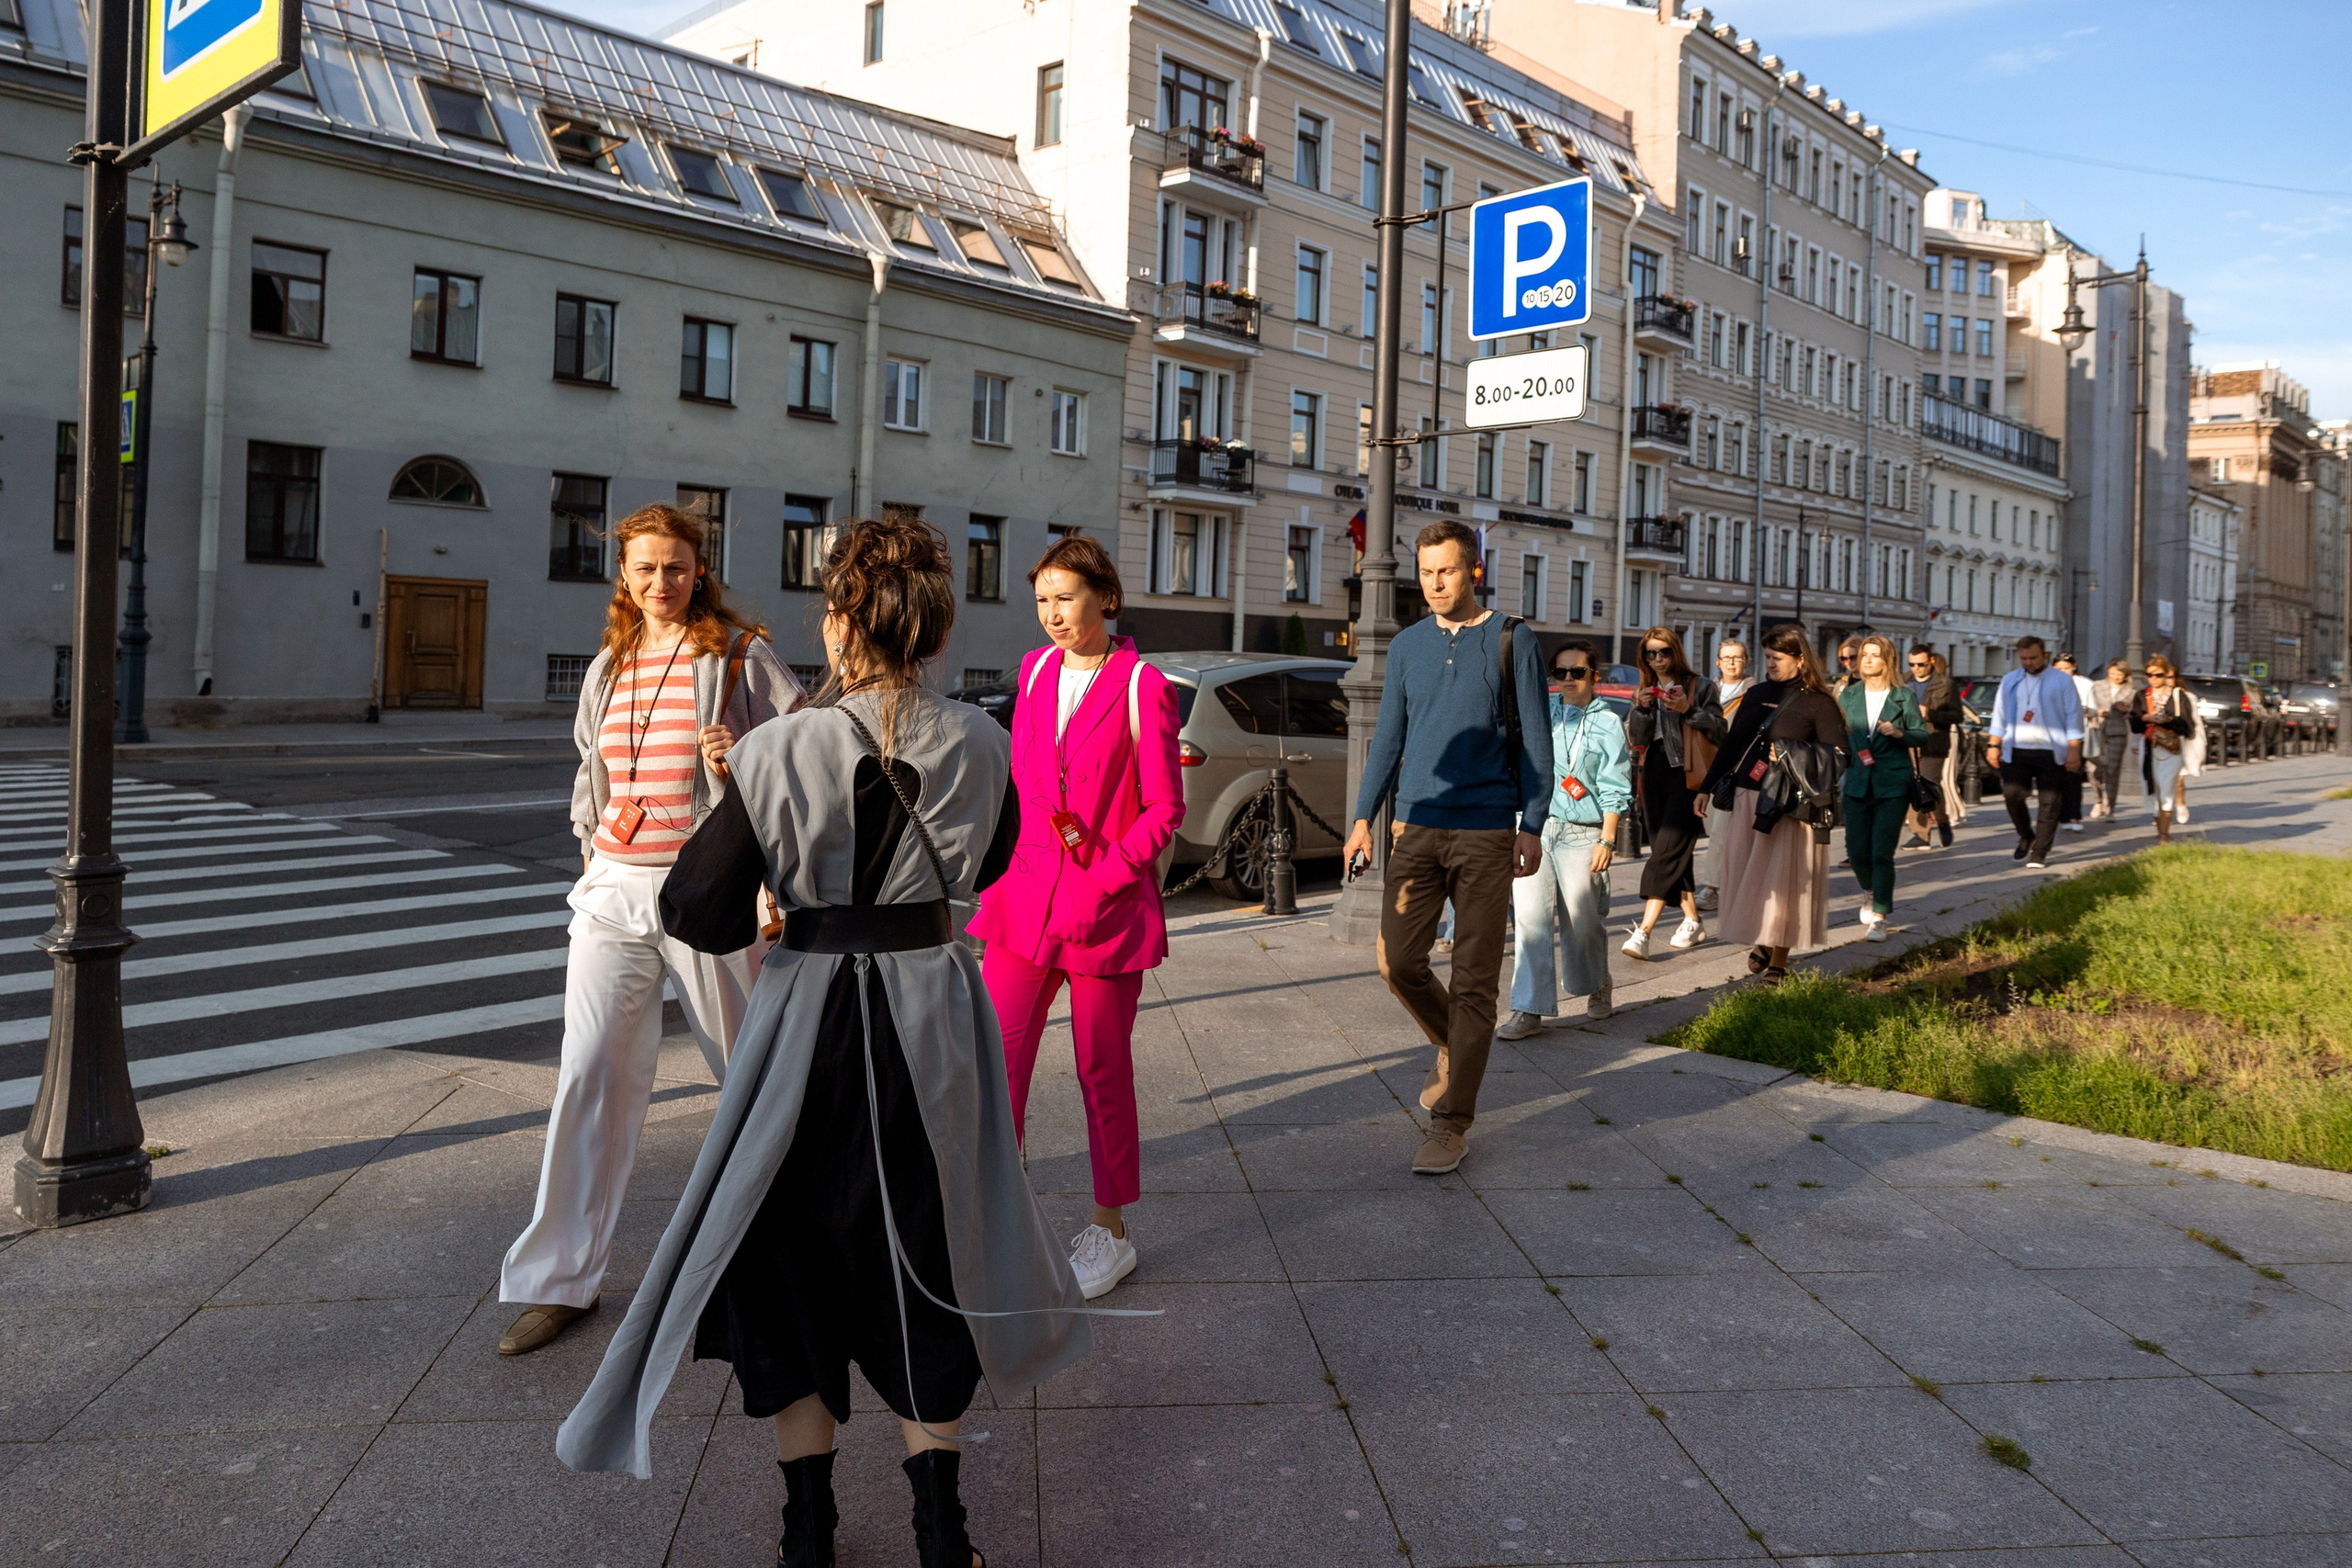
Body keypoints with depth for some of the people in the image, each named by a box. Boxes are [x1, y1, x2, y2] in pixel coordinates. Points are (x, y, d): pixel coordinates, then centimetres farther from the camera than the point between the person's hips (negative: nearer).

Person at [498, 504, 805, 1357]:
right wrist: (590, 842, 14)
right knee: (591, 1074, -3)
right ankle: (559, 1279, 6)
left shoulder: (741, 654, -2)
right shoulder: (609, 666, 13)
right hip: (615, 889, 4)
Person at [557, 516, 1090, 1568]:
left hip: (816, 1014, -2)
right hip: (937, 1015, 3)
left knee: (787, 1253, 17)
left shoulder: (781, 752, -15)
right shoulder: (977, 744, -6)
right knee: (925, 1250, 19)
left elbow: (697, 913, -12)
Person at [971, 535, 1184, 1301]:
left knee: (1103, 1072, 7)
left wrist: (1102, 876, -15)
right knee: (998, 1060, 0)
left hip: (1108, 907, -4)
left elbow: (1165, 809, -7)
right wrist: (1019, 861, 11)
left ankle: (1110, 1231, 24)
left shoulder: (1143, 687, -7)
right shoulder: (1036, 670, 10)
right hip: (1027, 895, 5)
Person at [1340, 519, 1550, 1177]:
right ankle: (1453, 1046, 31)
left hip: (1486, 832, -4)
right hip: (1416, 828, 4)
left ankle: (1453, 1126, 6)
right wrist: (1363, 817, 7)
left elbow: (1535, 739, 0)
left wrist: (1532, 826, -7)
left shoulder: (1511, 641, 1)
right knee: (1399, 962, 0)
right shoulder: (1407, 646, 11)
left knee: (1474, 980, -1)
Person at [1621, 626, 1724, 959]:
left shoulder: (1699, 686, 2)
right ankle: (1692, 922, 22)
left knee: (1667, 851, -13)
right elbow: (1636, 739, 10)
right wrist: (1643, 710, -7)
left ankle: (1643, 931, -21)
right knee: (1671, 853, 10)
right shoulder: (1644, 691, 17)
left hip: (1686, 773, -6)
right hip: (1654, 774, 6)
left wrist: (1688, 710, -16)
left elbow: (1719, 729, -3)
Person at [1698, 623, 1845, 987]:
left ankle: (1779, 960, 7)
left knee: (1782, 879, -2)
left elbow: (1838, 753, -9)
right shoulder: (1755, 695, 12)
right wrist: (1707, 788, 14)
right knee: (1748, 876, 7)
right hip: (1747, 797, 5)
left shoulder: (1817, 702, -4)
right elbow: (1731, 745, 16)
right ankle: (1762, 942, 26)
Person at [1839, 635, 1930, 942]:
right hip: (1857, 782, 3)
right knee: (1857, 850, 5)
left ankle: (1879, 917, -3)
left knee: (1882, 853, -8)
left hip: (1893, 783, -3)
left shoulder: (1903, 697, 1)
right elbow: (1839, 735, 15)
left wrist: (1899, 733, -16)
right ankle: (1870, 892, 36)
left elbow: (1922, 734, 3)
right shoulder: (1849, 696, 9)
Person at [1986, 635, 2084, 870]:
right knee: (2012, 795, -8)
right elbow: (1999, 716, 14)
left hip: (2051, 752, -3)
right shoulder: (2010, 681, 13)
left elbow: (2073, 716, 0)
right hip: (2016, 751, 3)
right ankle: (2026, 837, 18)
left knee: (2049, 804, -2)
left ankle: (2039, 854, 5)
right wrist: (1993, 745, 5)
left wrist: (2074, 750, -7)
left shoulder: (2062, 680, 2)